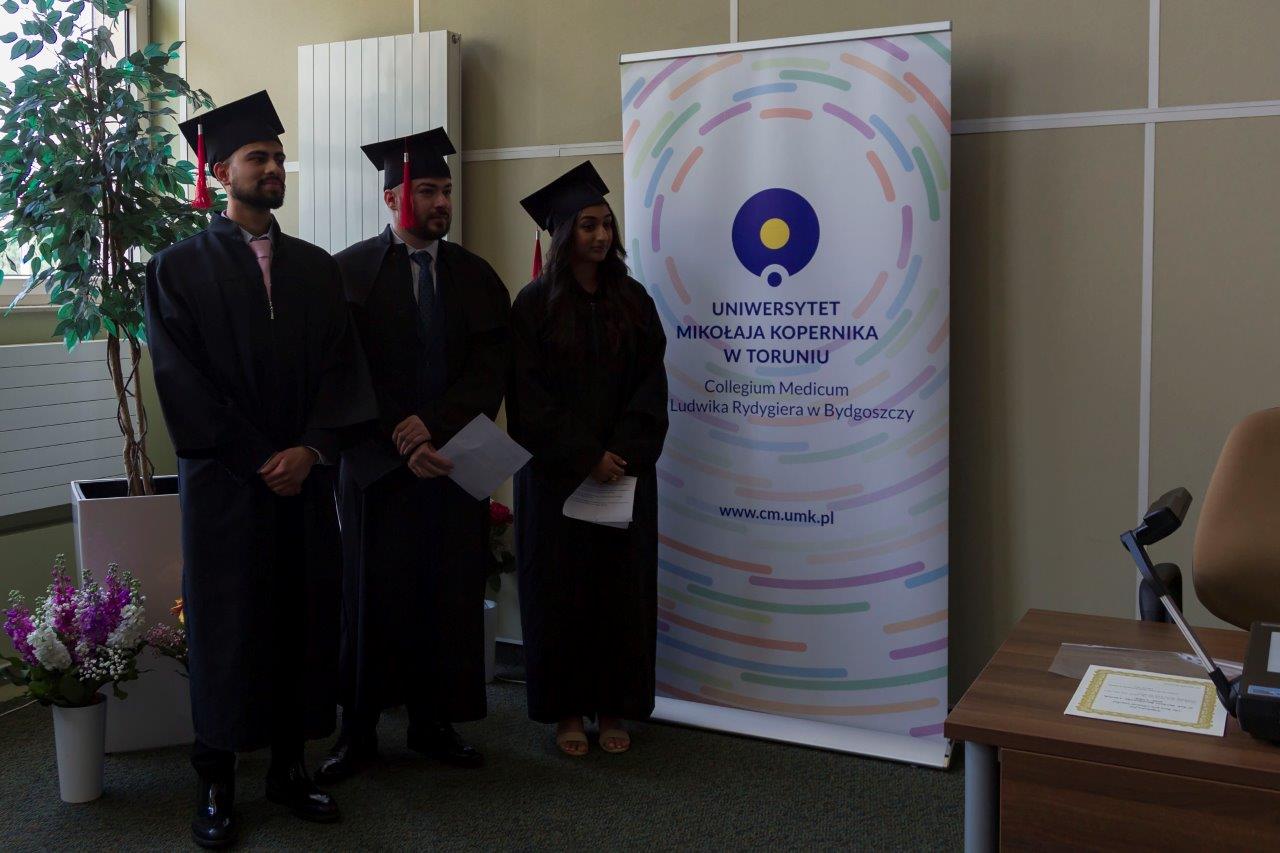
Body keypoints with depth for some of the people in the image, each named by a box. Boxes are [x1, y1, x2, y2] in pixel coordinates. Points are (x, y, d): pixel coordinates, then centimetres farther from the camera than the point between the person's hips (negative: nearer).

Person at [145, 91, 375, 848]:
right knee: (227, 627, 3)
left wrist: (311, 450, -11)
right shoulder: (181, 267, 0)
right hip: (225, 480, -3)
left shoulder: (317, 267, 10)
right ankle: (218, 785, 17)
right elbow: (182, 381, -7)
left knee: (305, 619, 6)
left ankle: (290, 767, 20)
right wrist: (259, 461, -11)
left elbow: (342, 367, 3)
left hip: (306, 475, 3)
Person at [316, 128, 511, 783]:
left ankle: (434, 722, 21)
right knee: (372, 597, 5)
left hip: (455, 460, 3)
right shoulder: (350, 272, -1)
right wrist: (400, 443, -14)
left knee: (448, 595, 7)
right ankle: (358, 732, 17)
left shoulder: (476, 278, 9)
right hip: (377, 463, -3)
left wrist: (433, 426, -14)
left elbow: (490, 370, -1)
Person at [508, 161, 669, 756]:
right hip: (556, 475, -3)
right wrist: (584, 459, -13)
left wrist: (623, 453, -10)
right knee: (560, 589, 3)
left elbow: (651, 385, 2)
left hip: (625, 471, 3)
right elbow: (529, 396, -7)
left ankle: (613, 707, 18)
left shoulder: (632, 300, 7)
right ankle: (565, 708, 16)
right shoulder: (536, 303, -2)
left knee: (623, 586, 6)